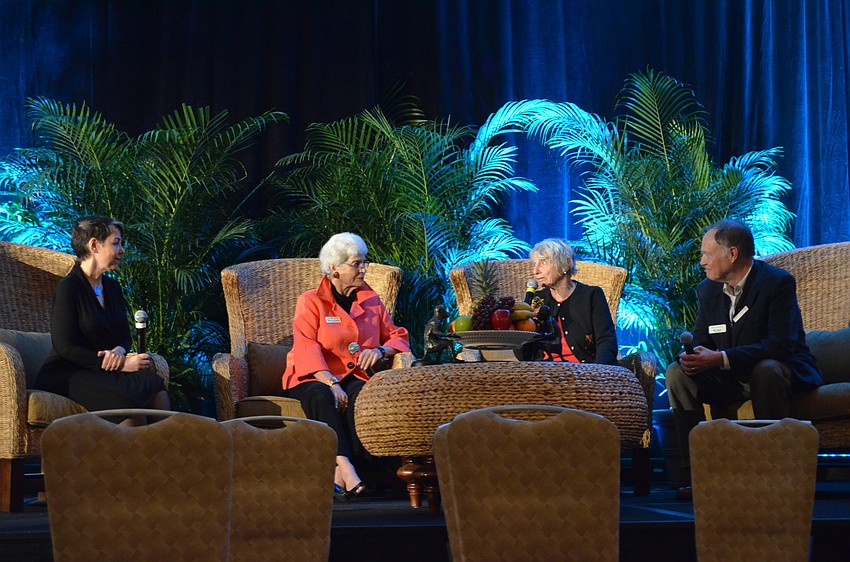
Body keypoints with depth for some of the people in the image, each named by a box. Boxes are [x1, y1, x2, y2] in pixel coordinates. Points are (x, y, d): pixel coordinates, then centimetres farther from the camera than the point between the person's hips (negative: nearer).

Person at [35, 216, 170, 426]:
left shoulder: (112, 287, 15)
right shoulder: (68, 286, -9)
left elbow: (125, 337, 17)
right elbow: (64, 347, -15)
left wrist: (119, 351, -10)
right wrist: (121, 364, -20)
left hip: (101, 370, 7)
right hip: (64, 375, -7)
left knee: (154, 383, -24)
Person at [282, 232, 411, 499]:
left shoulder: (371, 300, 15)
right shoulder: (310, 302, 1)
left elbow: (398, 336, 19)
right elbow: (306, 348, -12)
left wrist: (380, 351, -6)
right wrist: (330, 382, -26)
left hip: (353, 376, 3)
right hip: (313, 379, -2)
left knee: (361, 396, -34)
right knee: (321, 396, -38)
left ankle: (339, 475, -40)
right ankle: (345, 467, -50)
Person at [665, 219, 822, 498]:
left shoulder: (778, 282, -17)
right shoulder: (708, 289, 4)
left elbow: (781, 345, -27)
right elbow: (701, 340, 7)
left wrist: (721, 358, -34)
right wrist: (692, 355, -21)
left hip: (779, 370, -6)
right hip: (729, 380, 6)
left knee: (766, 370, -39)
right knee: (677, 373, -15)